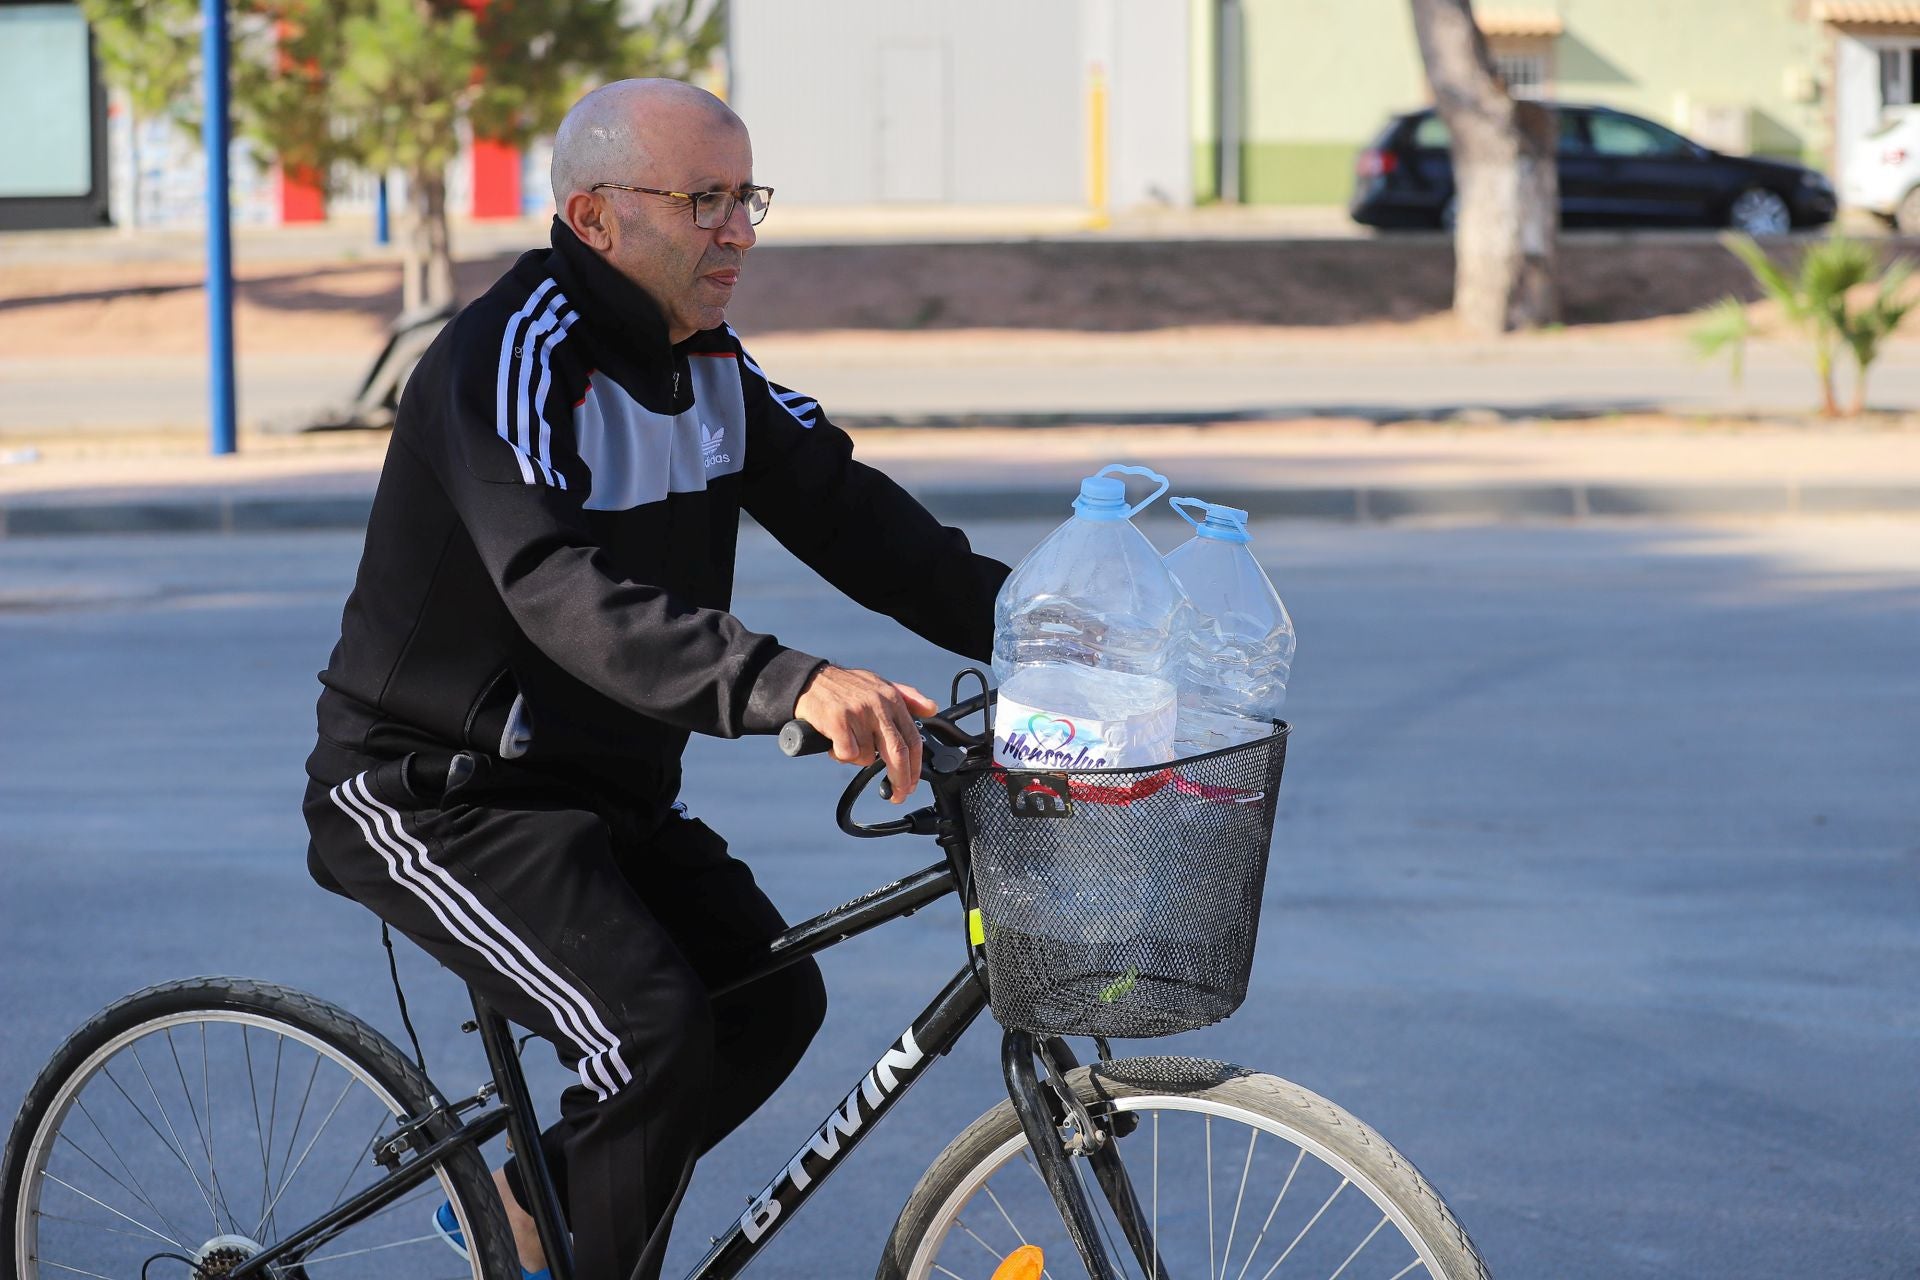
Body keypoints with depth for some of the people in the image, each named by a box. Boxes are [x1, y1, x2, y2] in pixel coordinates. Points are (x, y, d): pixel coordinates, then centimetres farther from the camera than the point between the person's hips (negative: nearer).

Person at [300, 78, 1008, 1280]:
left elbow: (844, 511, 2)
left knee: (773, 1002, 0)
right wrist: (787, 682, -53)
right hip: (436, 795, -9)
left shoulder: (706, 362, 5)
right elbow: (566, 591, -39)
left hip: (601, 785, 9)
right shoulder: (515, 359, -24)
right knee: (658, 1034, -24)